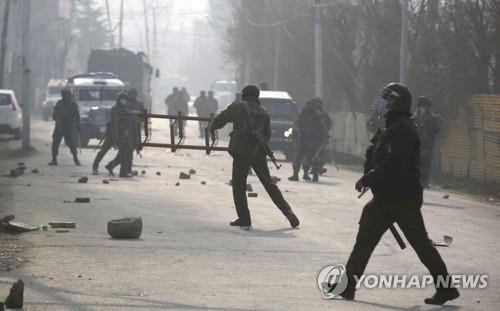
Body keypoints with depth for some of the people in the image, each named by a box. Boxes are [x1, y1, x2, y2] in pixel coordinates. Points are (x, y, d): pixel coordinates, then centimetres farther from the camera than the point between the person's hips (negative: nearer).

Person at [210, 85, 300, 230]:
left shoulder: (238, 107, 2)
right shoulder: (264, 113, 14)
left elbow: (221, 118, 10)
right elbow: (267, 136, 16)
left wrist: (213, 127, 30)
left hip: (242, 152, -4)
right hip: (259, 152, 4)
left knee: (239, 186, 5)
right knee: (269, 184, 15)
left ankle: (244, 219, 0)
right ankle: (288, 212, 9)